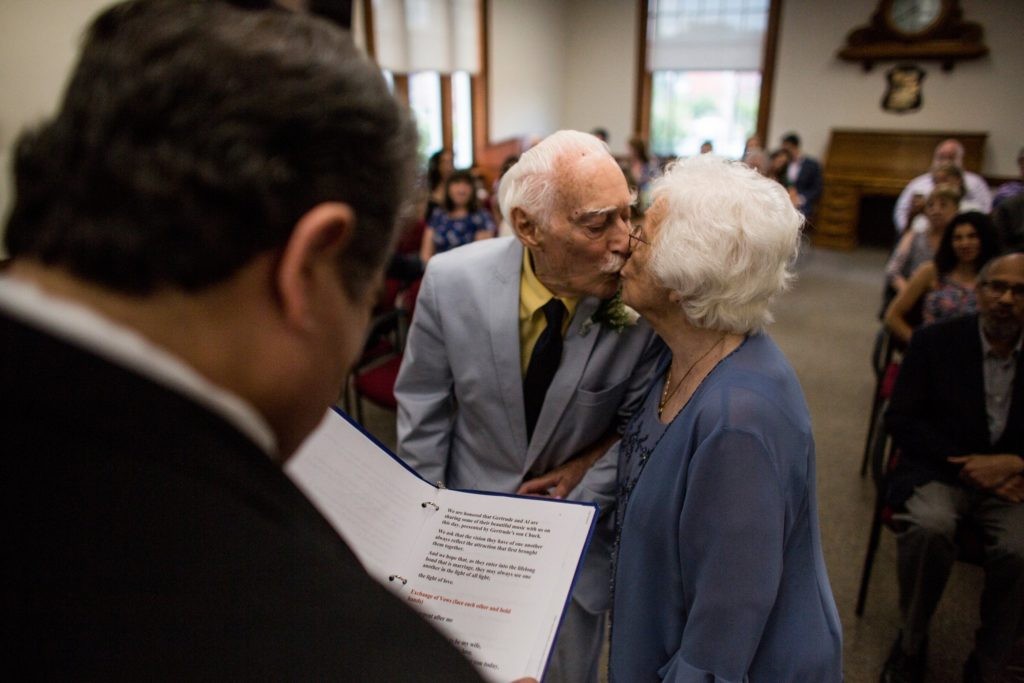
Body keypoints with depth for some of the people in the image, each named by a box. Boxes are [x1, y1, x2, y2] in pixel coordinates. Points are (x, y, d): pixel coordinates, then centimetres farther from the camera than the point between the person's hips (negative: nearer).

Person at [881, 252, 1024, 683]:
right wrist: (966, 464, -14)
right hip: (940, 470, -1)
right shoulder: (935, 342, 0)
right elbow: (900, 419, -4)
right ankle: (911, 642, -6)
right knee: (929, 526, -33)